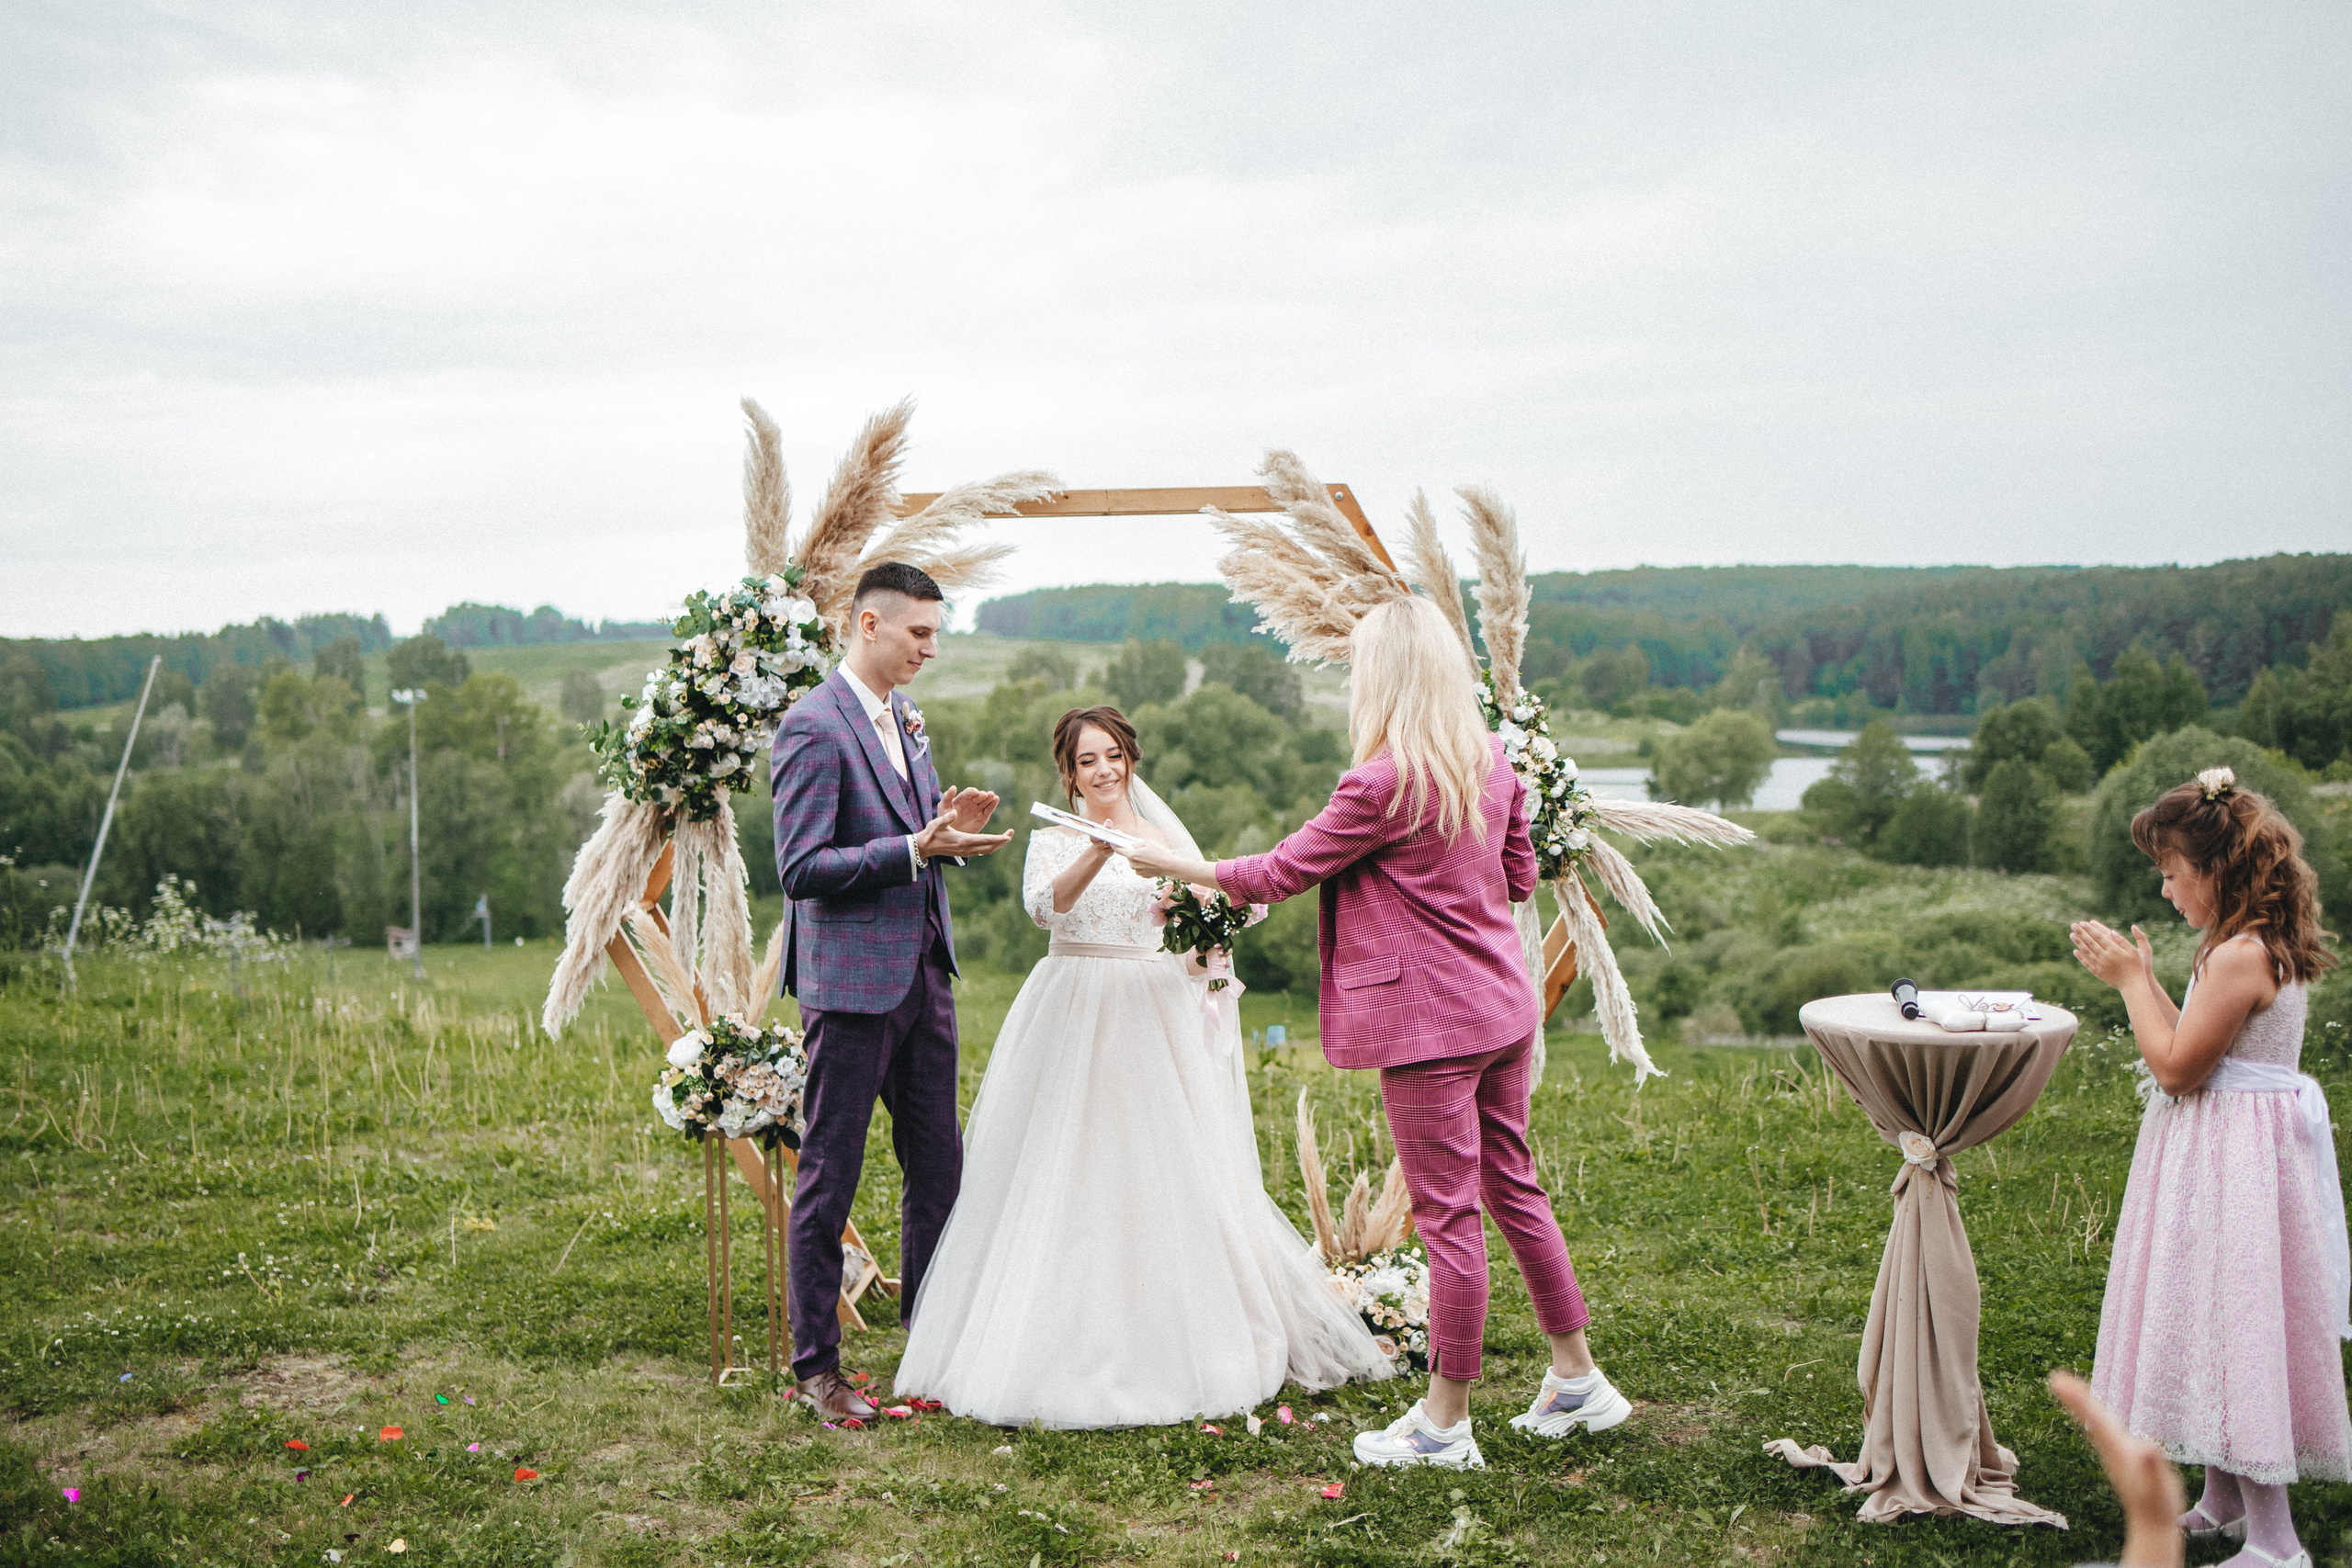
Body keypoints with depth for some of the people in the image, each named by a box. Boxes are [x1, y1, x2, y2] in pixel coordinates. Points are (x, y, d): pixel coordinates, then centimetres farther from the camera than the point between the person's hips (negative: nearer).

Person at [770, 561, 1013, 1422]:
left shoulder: (903, 716, 13)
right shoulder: (813, 724, -13)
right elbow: (801, 867, -19)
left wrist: (951, 829, 0)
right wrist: (916, 847, -24)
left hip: (923, 974, 8)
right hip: (853, 984, -8)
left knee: (938, 1171, 14)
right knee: (829, 1181, 3)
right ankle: (815, 1364, 15)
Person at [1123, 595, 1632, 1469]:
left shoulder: (1384, 782, -20)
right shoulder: (1491, 762, 4)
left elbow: (1282, 873, -11)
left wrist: (1183, 867, 3)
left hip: (1430, 1021, -8)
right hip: (1502, 1008, 8)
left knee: (1447, 1216, 1)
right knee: (1513, 1189, 19)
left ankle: (1447, 1419, 13)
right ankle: (1577, 1378, 29)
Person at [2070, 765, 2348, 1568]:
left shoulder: (2239, 957, -22)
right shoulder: (2263, 948, 10)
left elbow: (2175, 1066, -20)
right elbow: (2197, 1050, 13)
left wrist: (2130, 978, -11)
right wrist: (2143, 976, 13)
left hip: (2235, 1161, -10)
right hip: (2231, 1154, 10)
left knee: (2239, 1328, -5)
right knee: (2219, 1327, 18)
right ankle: (2223, 1503, 30)